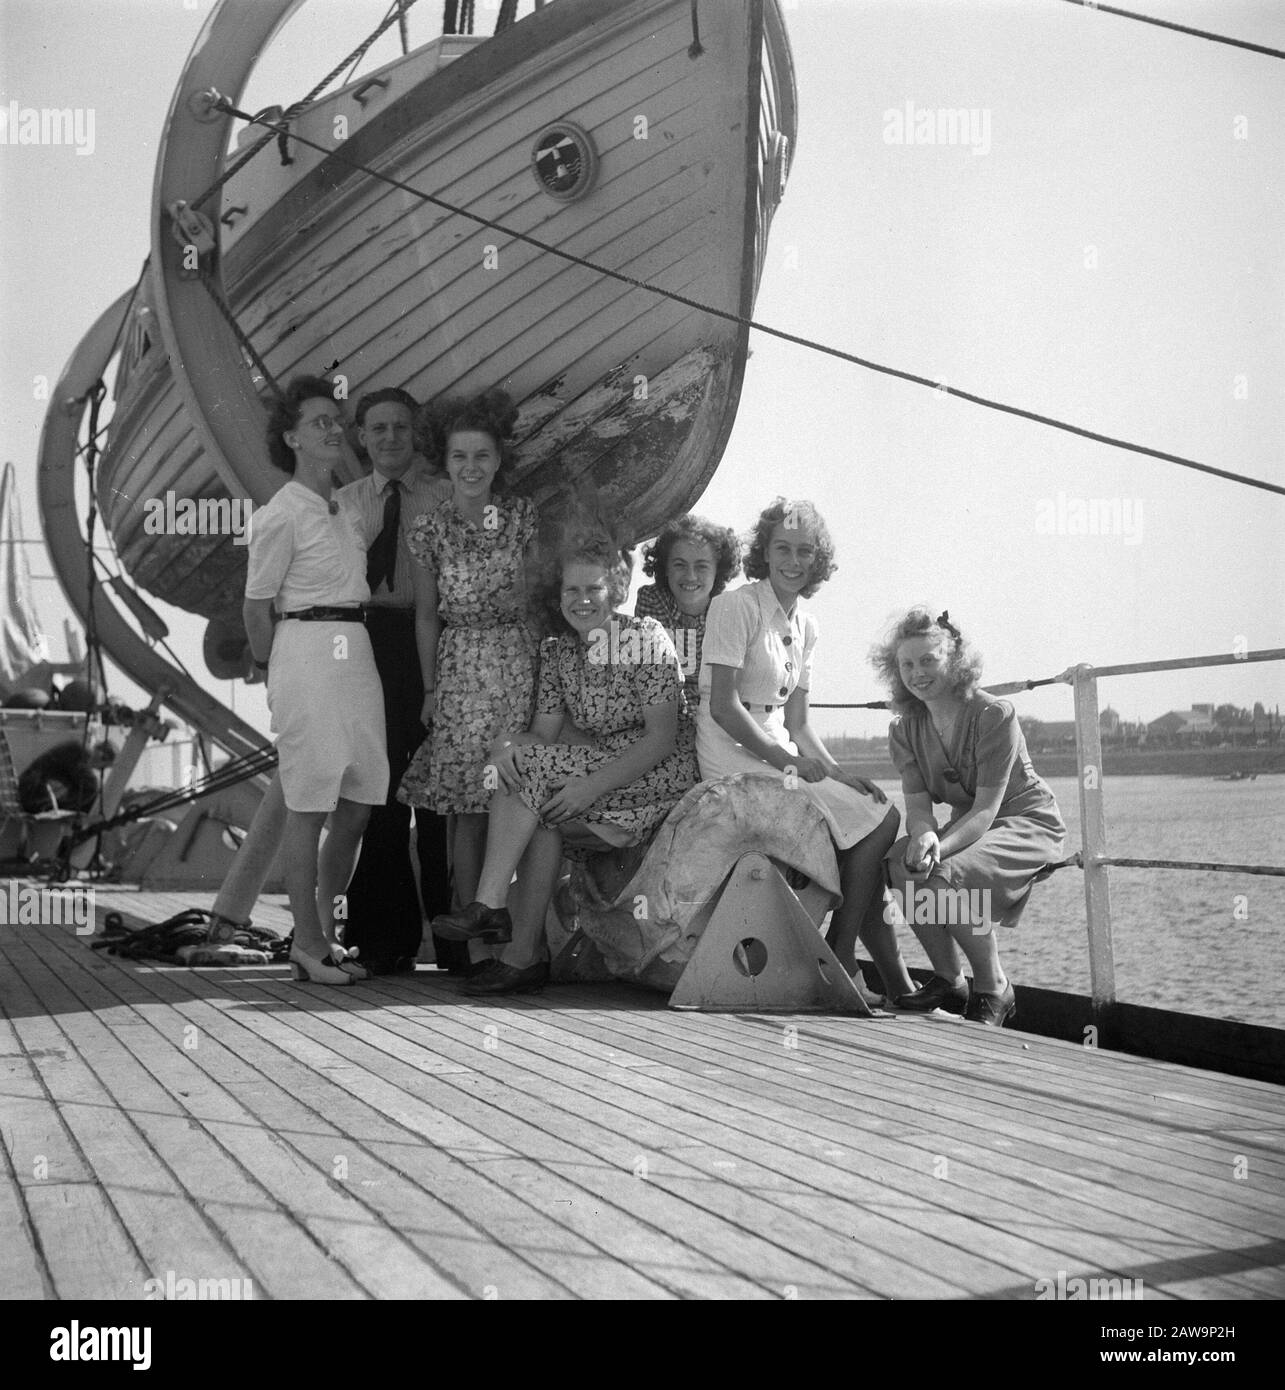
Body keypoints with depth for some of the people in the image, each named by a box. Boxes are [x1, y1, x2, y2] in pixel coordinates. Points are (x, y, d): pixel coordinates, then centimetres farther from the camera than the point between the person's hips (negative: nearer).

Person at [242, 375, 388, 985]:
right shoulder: (281, 515, -7)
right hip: (308, 653, -8)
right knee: (309, 807, -3)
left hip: (357, 654, 8)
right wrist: (277, 675, 4)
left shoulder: (346, 512, 16)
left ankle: (323, 931, 22)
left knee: (358, 804, 9)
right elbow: (256, 606, -3)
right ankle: (307, 943, 5)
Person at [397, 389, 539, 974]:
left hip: (518, 662, 1)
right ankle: (474, 941, -1)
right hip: (459, 668, -1)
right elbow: (426, 614, 5)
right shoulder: (430, 527, 2)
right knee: (469, 807, -5)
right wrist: (430, 687, 1)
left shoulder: (520, 515, 4)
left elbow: (528, 591, 10)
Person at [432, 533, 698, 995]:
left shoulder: (646, 637, -9)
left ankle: (490, 905, -21)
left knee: (528, 768, -22)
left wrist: (592, 785, -26)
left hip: (662, 777, -6)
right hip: (598, 773, 6)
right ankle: (523, 955, -20)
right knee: (542, 821, -23)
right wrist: (509, 742, -21)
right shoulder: (556, 651, 9)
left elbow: (663, 738, -16)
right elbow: (543, 735, 4)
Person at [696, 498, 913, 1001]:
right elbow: (723, 706, -16)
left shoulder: (804, 625, 14)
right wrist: (786, 759, -21)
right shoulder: (736, 607, -9)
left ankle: (898, 987, -2)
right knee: (877, 822, -15)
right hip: (736, 754, -8)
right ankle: (839, 961, -5)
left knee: (877, 814, -6)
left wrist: (837, 771, -1)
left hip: (778, 749, 8)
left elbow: (796, 722, 14)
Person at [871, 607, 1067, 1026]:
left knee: (945, 875, -32)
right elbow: (918, 806, -9)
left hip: (1028, 821, -6)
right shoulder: (905, 729, -2)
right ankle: (948, 981, -5)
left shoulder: (994, 715, -20)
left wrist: (939, 848, -40)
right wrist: (924, 838, -34)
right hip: (967, 826, 6)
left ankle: (994, 991, -11)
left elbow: (986, 809, -24)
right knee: (898, 862, -23)